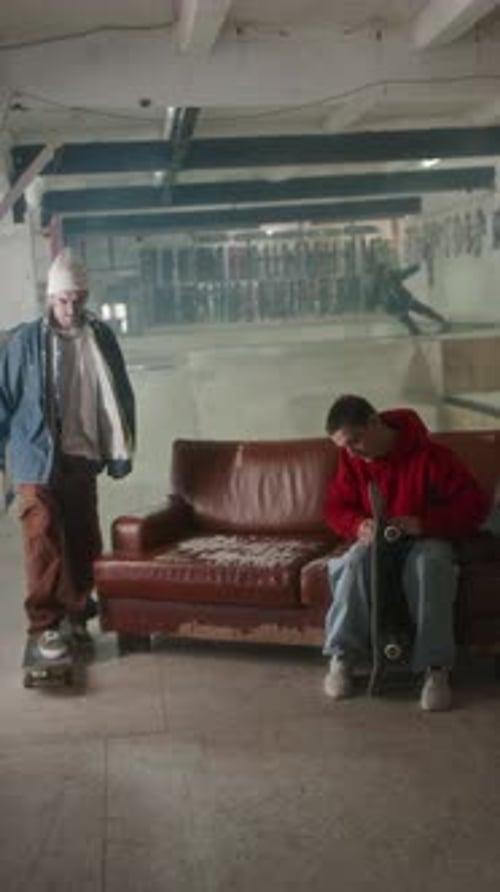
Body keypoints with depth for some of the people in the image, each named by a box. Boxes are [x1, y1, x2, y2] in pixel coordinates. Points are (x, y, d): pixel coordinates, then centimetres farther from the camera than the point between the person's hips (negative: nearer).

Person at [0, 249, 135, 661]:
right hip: (38, 461, -3)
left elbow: (120, 397, 8)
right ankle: (45, 625, 3)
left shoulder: (102, 338, 1)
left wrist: (122, 451, 6)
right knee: (44, 543, -6)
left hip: (83, 459, 3)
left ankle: (77, 615, 26)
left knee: (84, 542, 10)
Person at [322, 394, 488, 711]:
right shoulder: (351, 461, -6)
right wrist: (359, 526, -21)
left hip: (426, 539, -3)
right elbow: (336, 508, 3)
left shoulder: (429, 455, -20)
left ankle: (436, 668, -35)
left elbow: (475, 505, -20)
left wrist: (424, 523, -33)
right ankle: (341, 658, -24)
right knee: (356, 561, -31)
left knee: (429, 563, -38)